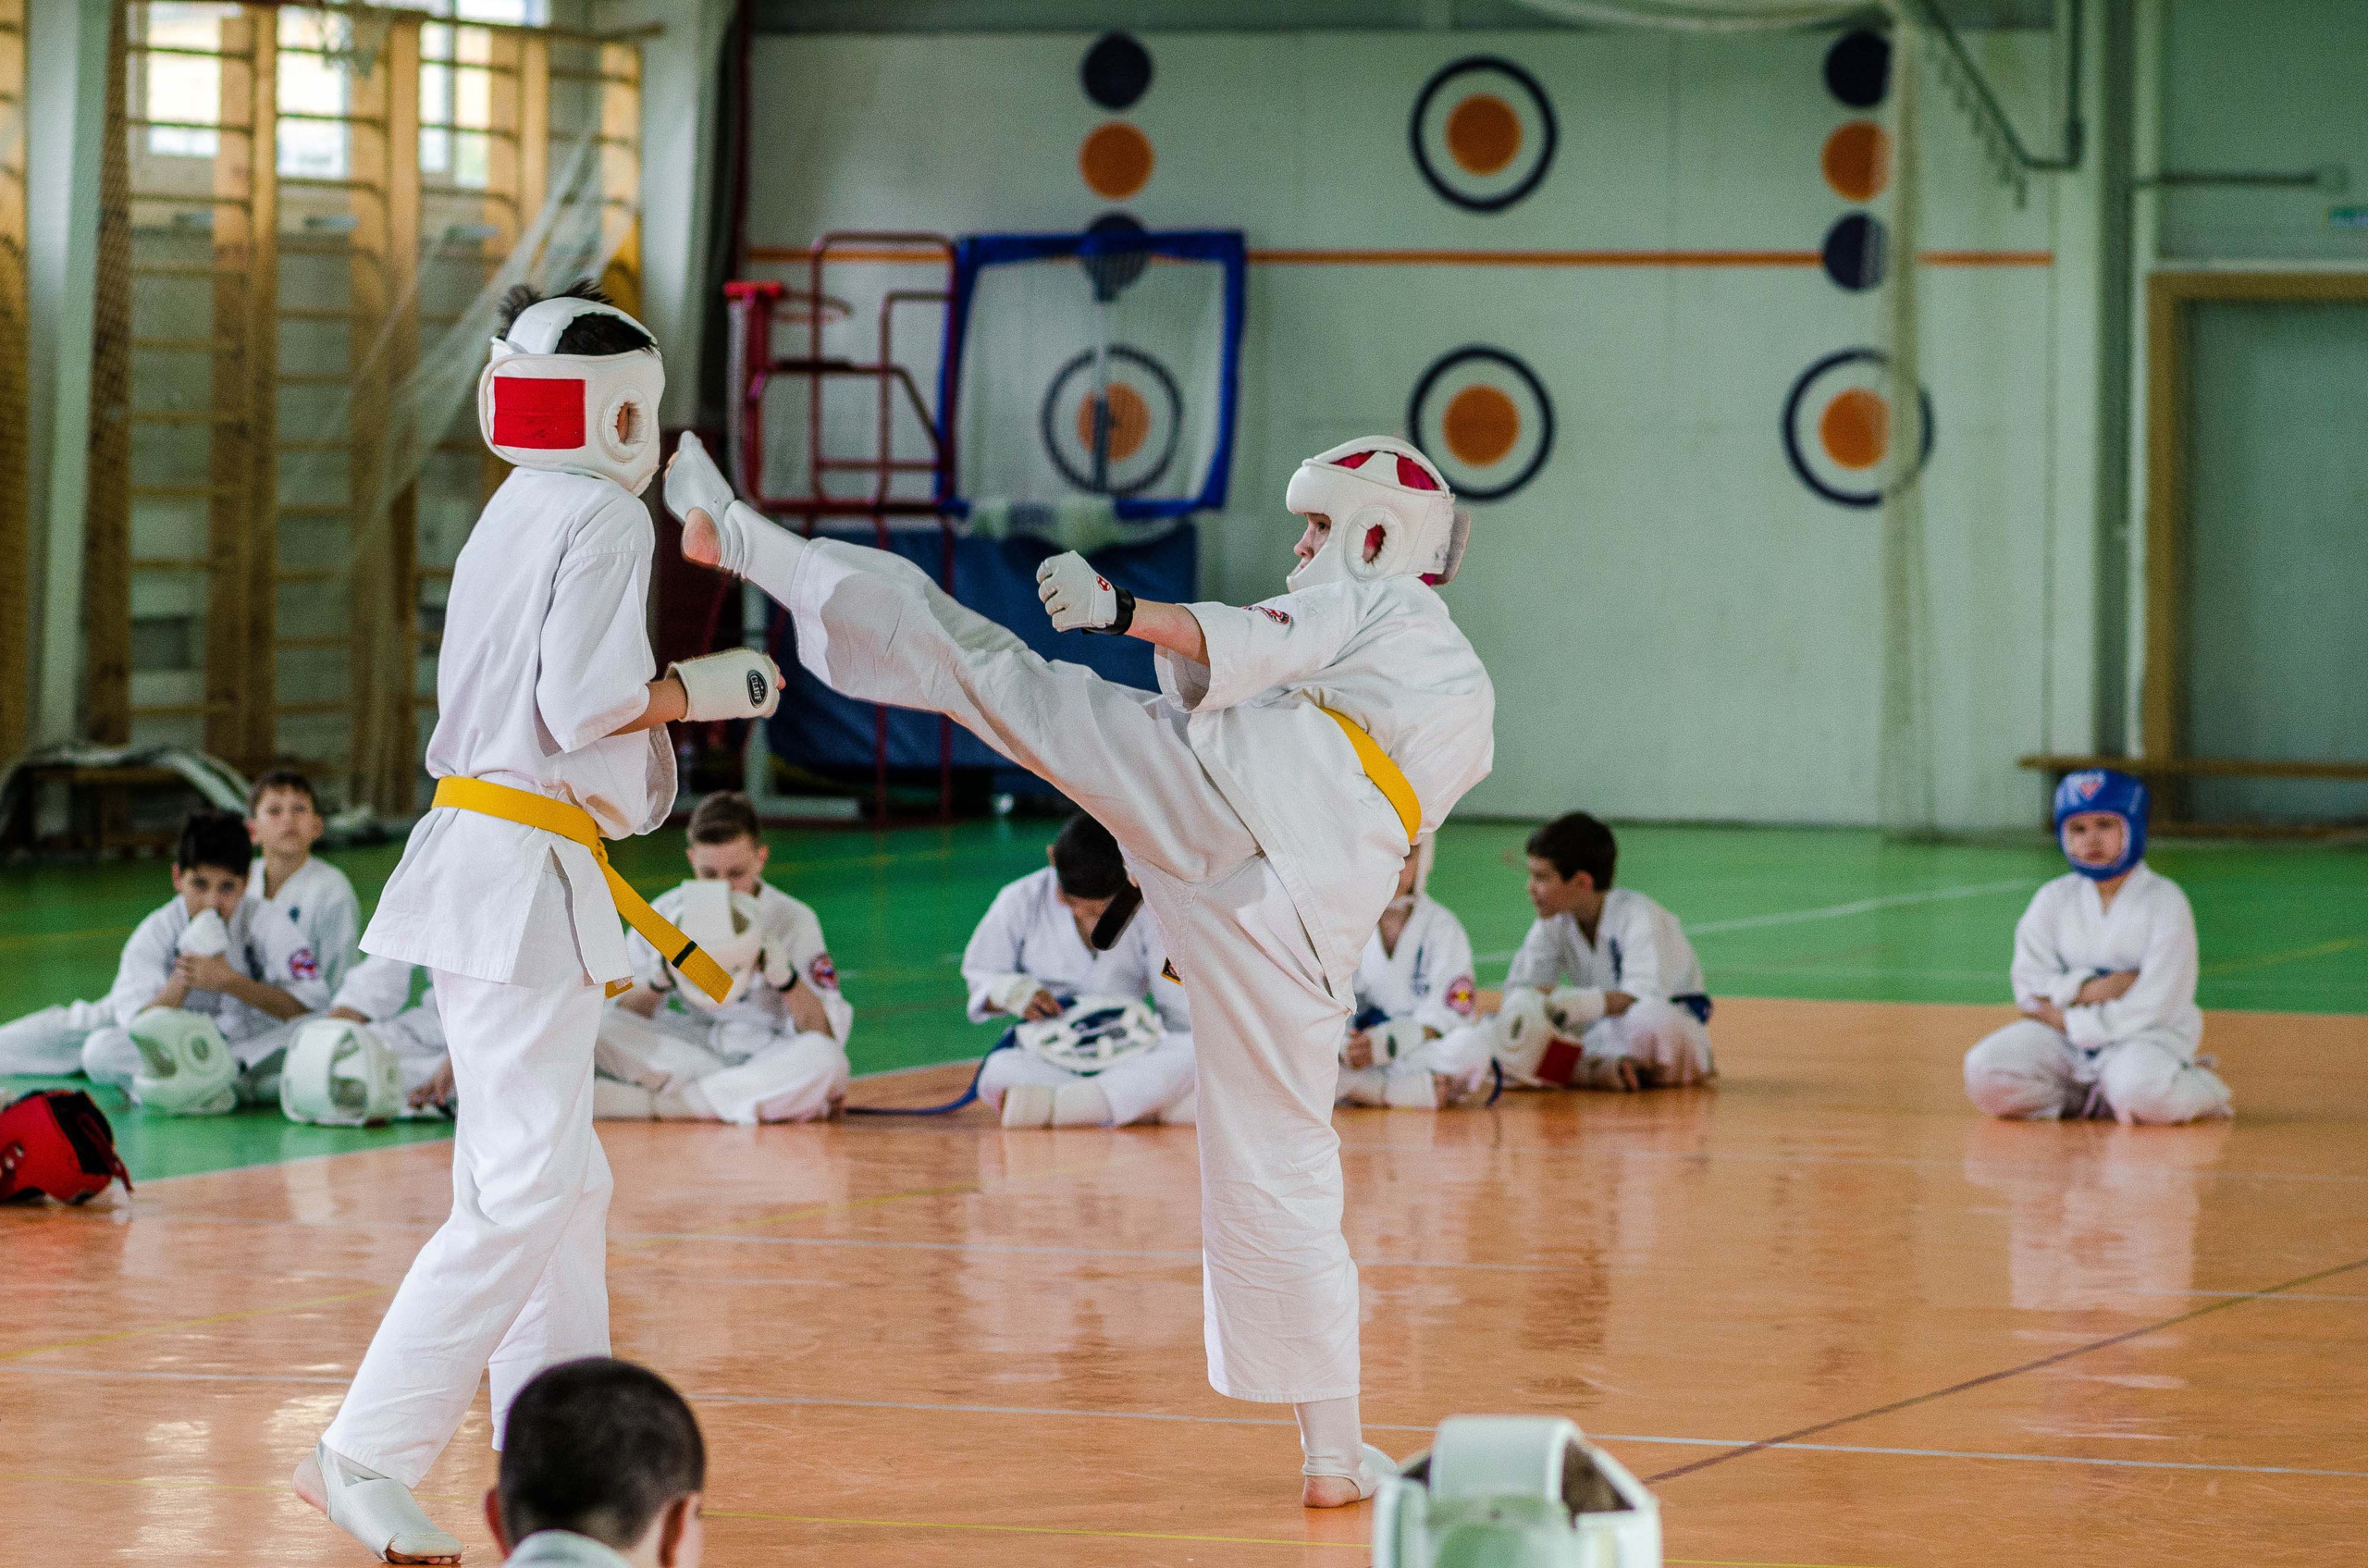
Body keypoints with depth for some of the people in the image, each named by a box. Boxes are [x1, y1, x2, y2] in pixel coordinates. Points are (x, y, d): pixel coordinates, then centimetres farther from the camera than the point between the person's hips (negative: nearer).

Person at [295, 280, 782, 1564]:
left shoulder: (516, 517, 18)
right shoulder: (604, 517, -10)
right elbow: (587, 699, -17)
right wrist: (713, 687, -4)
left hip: (477, 860, 10)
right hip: (528, 876, -10)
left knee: (562, 1182, 16)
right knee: (526, 1190, -12)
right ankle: (366, 1457, -16)